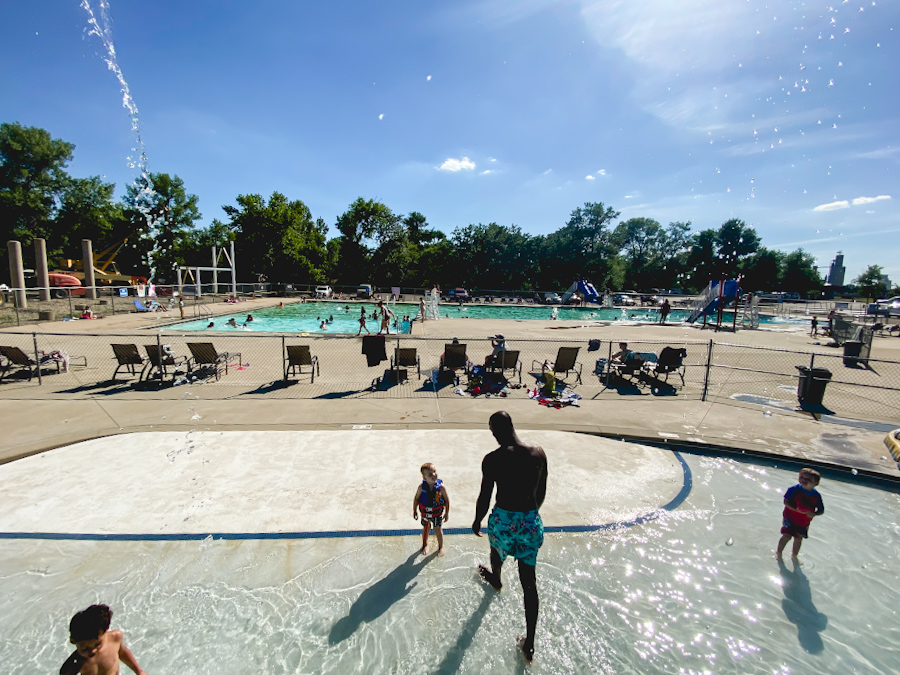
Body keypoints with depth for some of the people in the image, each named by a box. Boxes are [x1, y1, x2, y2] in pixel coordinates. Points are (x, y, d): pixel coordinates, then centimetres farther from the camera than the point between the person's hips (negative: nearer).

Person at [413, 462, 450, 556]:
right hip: (425, 512, 2)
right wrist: (414, 511, 2)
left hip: (437, 513, -1)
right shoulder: (421, 488, -22)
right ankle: (425, 544, 49)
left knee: (437, 529, 12)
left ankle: (441, 546, 38)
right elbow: (416, 499, -6)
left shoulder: (441, 487, -25)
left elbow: (447, 500, -12)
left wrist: (447, 513, -7)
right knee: (426, 528, 22)